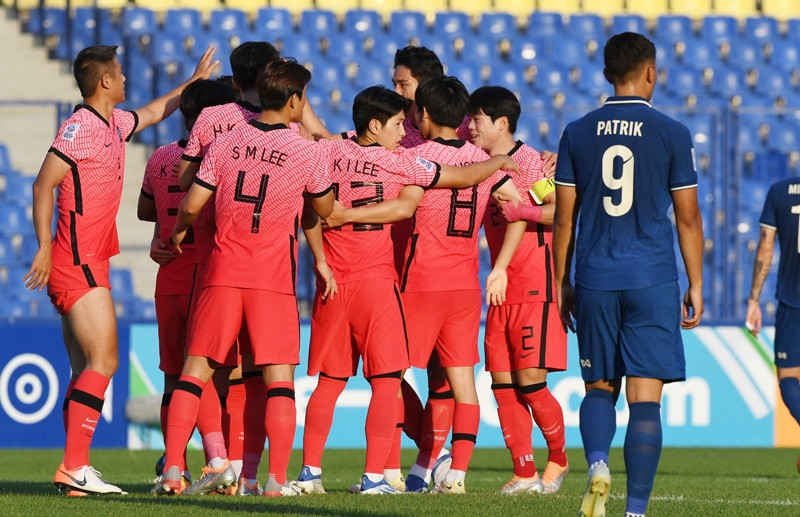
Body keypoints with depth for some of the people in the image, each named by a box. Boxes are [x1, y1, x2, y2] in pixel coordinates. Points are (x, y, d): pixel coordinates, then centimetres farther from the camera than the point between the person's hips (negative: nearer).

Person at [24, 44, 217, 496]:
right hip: (78, 262, -10)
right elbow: (44, 184, -15)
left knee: (87, 369, 7)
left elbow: (152, 112, 36)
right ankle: (74, 468, -20)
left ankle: (75, 472, 6)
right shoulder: (81, 126, -12)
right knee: (103, 361, -15)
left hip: (88, 265, 10)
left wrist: (196, 81, 42)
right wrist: (45, 247, -20)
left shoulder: (114, 123, 15)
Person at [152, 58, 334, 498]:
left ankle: (172, 470, 1)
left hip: (223, 270, 2)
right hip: (273, 278, -2)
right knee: (279, 377, 2)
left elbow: (191, 205, 1)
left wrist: (179, 231, 22)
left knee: (194, 369, 7)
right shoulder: (308, 152, -5)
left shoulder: (225, 144, 1)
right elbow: (325, 209, 9)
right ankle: (277, 478, -5)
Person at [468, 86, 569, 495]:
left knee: (530, 381, -7)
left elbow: (557, 212, -20)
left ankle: (558, 458, 13)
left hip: (535, 288, -7)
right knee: (503, 383, 2)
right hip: (501, 290, 8)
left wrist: (516, 207, -26)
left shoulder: (531, 161, -11)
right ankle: (524, 472, 6)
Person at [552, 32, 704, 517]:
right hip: (653, 279, -2)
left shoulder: (577, 134, 4)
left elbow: (564, 218, 7)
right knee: (645, 398, -1)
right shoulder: (672, 134, -2)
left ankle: (598, 465, -12)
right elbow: (688, 218, 1)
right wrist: (696, 286, 9)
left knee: (600, 387, 16)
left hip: (595, 280, 2)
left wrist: (562, 283, 16)